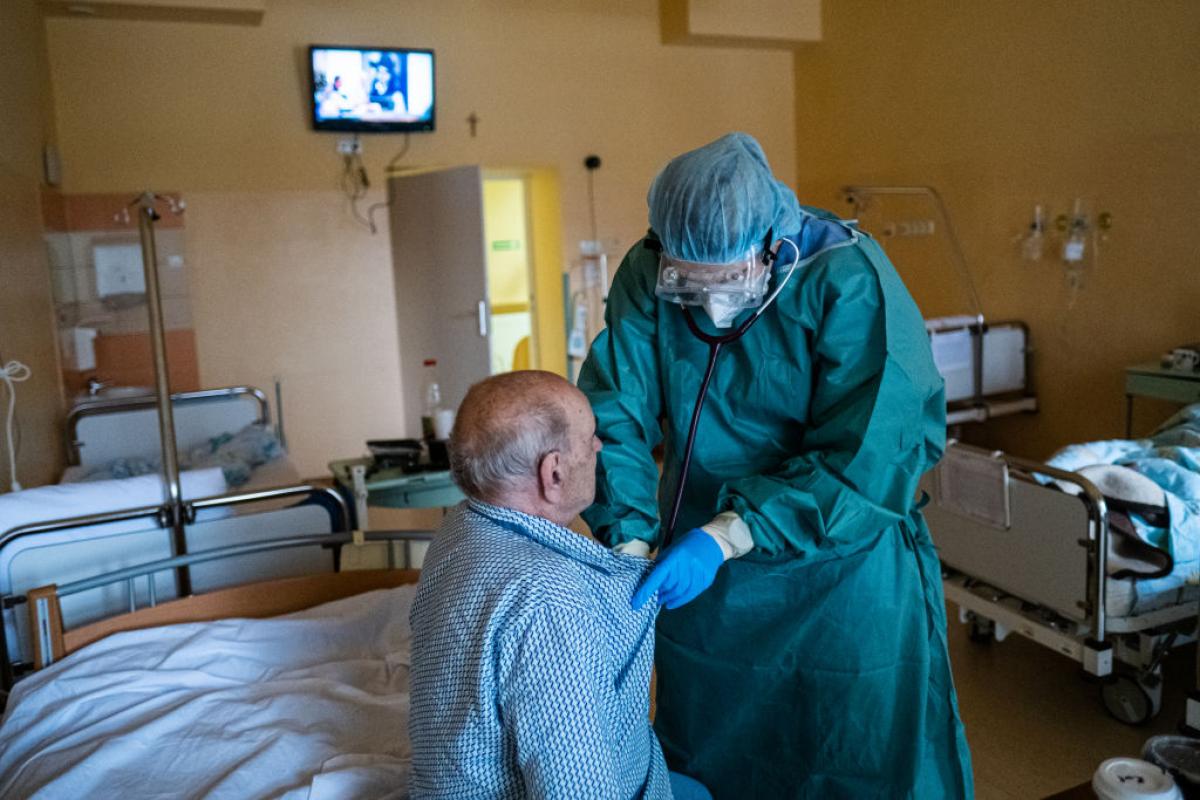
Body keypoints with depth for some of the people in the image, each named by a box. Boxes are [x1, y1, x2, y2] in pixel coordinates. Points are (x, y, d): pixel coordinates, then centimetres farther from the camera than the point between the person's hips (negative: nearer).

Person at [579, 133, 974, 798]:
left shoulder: (849, 282, -22)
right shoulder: (645, 277, -11)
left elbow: (862, 461, -25)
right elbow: (613, 417, -12)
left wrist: (725, 535, -29)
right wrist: (629, 546, -24)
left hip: (843, 575, -3)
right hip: (700, 573, 4)